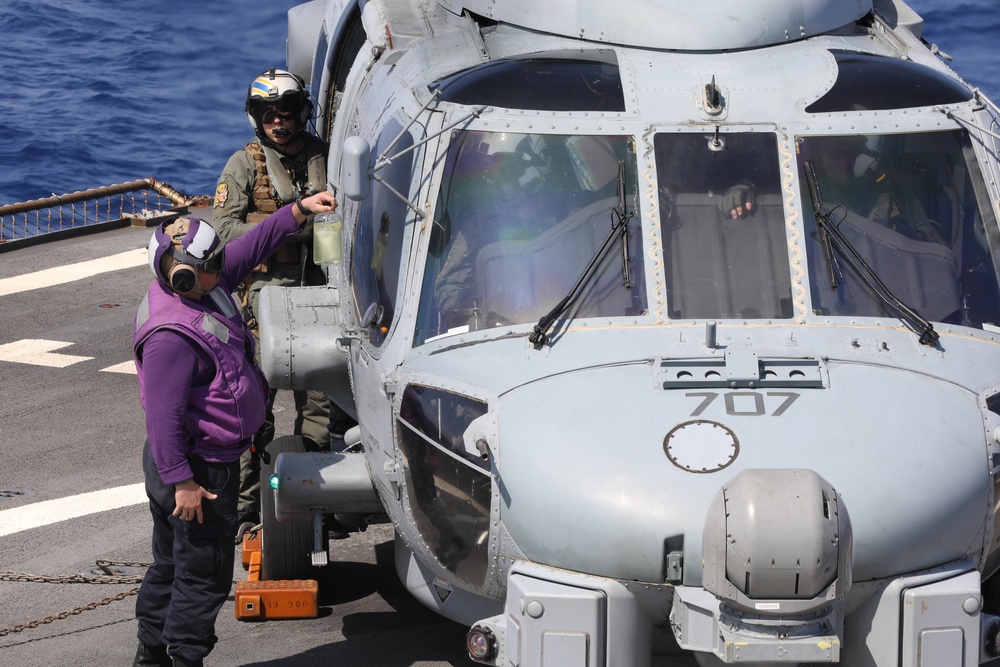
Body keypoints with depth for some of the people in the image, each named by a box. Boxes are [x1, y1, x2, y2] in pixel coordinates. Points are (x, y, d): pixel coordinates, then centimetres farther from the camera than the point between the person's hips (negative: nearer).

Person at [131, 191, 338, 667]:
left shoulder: (205, 286, 0)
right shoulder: (170, 337, -29)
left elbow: (254, 245, 13)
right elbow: (162, 416, -29)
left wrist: (301, 210, 5)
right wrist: (183, 481, -27)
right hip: (199, 472, -10)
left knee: (171, 566, 20)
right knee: (204, 574, 0)